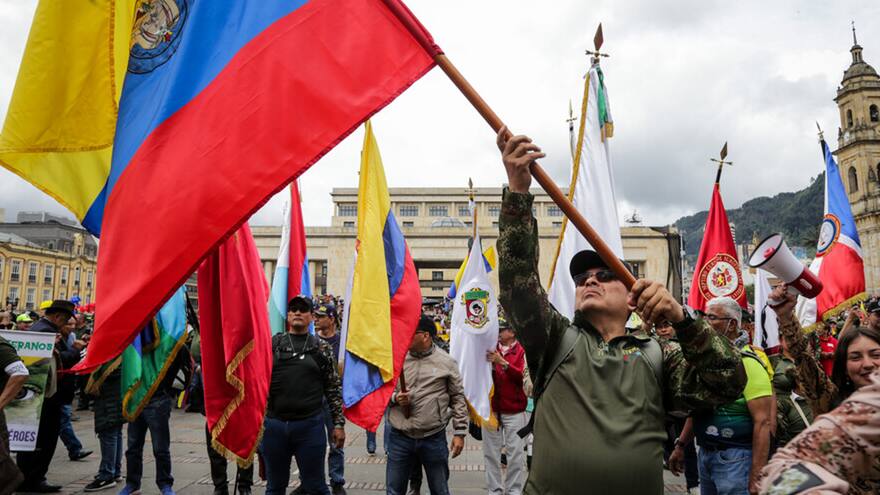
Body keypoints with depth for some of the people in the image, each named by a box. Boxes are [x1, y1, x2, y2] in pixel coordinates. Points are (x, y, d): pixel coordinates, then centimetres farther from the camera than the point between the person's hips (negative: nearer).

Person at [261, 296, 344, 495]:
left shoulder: (322, 348, 3)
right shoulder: (273, 343, 5)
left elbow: (334, 388, 4)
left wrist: (339, 423, 0)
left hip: (310, 425, -2)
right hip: (273, 424, 2)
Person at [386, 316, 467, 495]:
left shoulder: (447, 362, -2)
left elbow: (458, 398, 1)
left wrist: (460, 433, -2)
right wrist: (394, 398, -11)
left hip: (434, 438, -2)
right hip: (400, 437, 2)